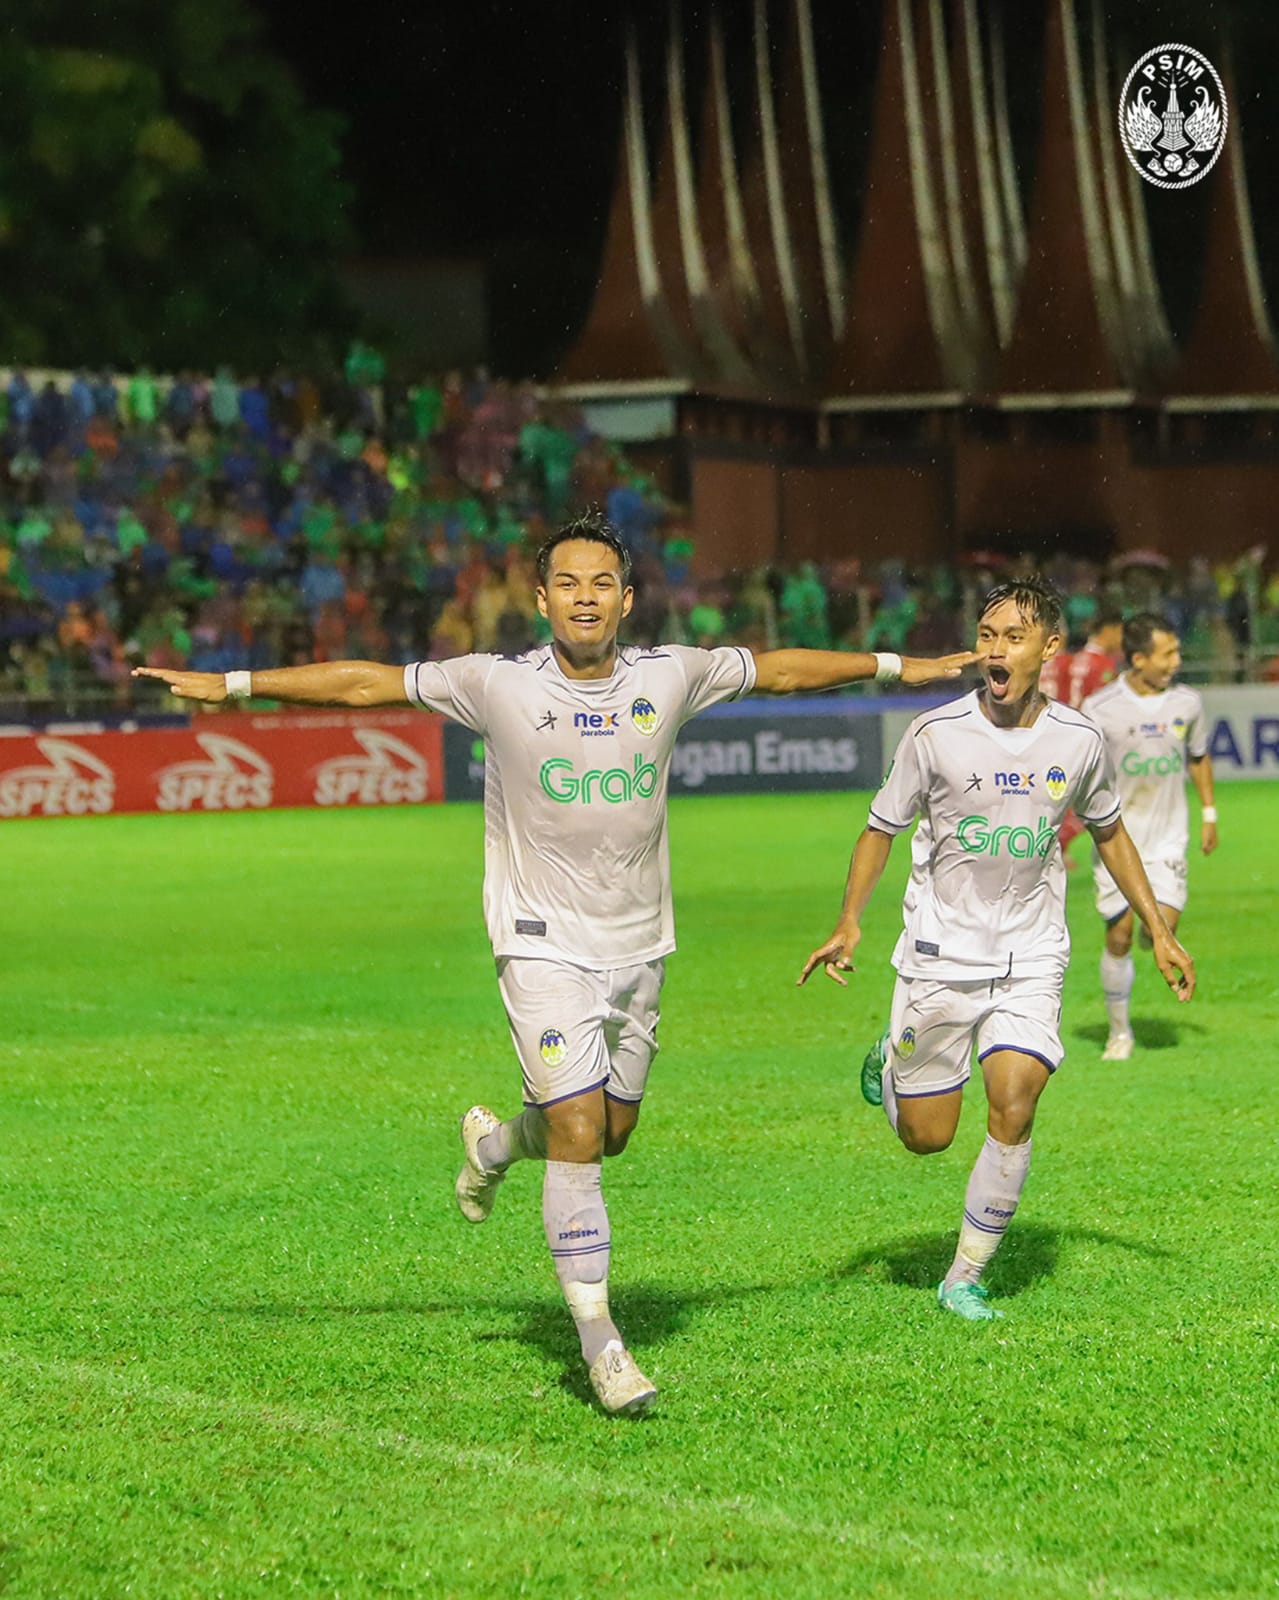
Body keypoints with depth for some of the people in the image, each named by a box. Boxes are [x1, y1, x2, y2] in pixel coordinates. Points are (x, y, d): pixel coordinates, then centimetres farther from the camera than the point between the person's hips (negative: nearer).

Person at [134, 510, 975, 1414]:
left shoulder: (669, 678, -2)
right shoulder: (500, 686, -10)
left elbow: (781, 669, 13)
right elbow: (365, 684, -5)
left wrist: (898, 666, 21)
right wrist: (233, 686, -5)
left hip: (640, 949, 4)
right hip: (545, 945, -4)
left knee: (610, 1134, 13)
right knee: (578, 1134, -12)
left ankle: (497, 1142, 46)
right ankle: (598, 1339, -5)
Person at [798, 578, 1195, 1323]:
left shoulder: (1080, 740, -4)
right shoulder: (937, 733, -12)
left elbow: (1109, 832, 14)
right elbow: (883, 827, 0)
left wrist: (1160, 931, 13)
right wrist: (849, 923, -13)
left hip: (1031, 959, 1)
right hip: (941, 952, -1)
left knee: (1014, 1108, -16)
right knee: (928, 1137, 3)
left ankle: (966, 1277, 1)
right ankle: (889, 1065, 40)